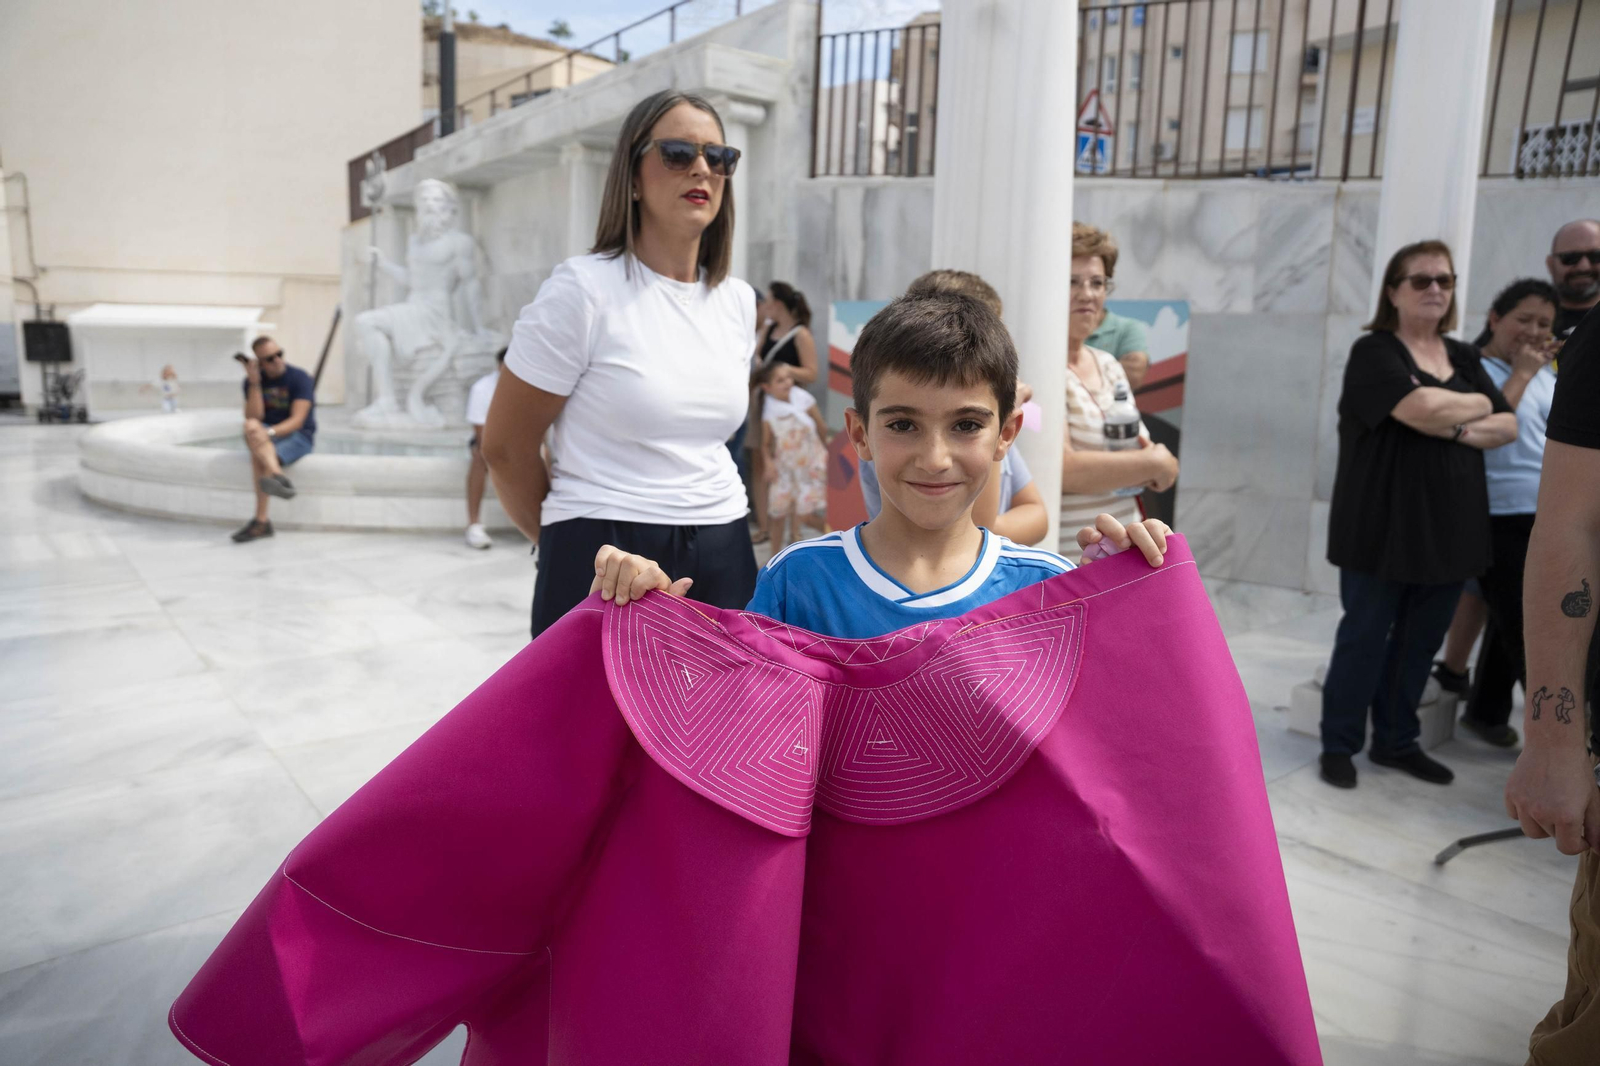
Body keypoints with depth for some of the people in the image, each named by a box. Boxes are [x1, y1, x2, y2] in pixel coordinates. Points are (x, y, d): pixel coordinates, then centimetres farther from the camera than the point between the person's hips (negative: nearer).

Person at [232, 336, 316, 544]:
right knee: (250, 426, -32)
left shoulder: (300, 378, -8)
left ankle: (261, 521, -28)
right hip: (266, 435, 3)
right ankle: (279, 477, -56)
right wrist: (254, 383, -17)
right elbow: (254, 416, -9)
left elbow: (297, 420, -17)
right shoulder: (252, 381, 4)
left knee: (257, 455, -30)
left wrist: (269, 432, -32)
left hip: (298, 436, -3)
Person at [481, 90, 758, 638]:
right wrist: (570, 537, 7)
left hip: (722, 555, 5)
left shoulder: (738, 301, 8)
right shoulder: (583, 289, -9)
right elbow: (505, 446, -5)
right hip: (605, 564, -5)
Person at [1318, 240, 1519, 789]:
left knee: (1421, 639, 10)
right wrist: (1477, 405, -2)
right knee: (1365, 635, 1)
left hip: (1449, 525, 6)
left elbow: (1508, 426, 8)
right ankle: (1339, 744, 13)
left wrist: (1458, 429, -11)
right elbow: (1422, 409, -22)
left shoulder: (1464, 357, 15)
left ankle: (1396, 741, 24)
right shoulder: (1374, 351, -6)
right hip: (1383, 526, -6)